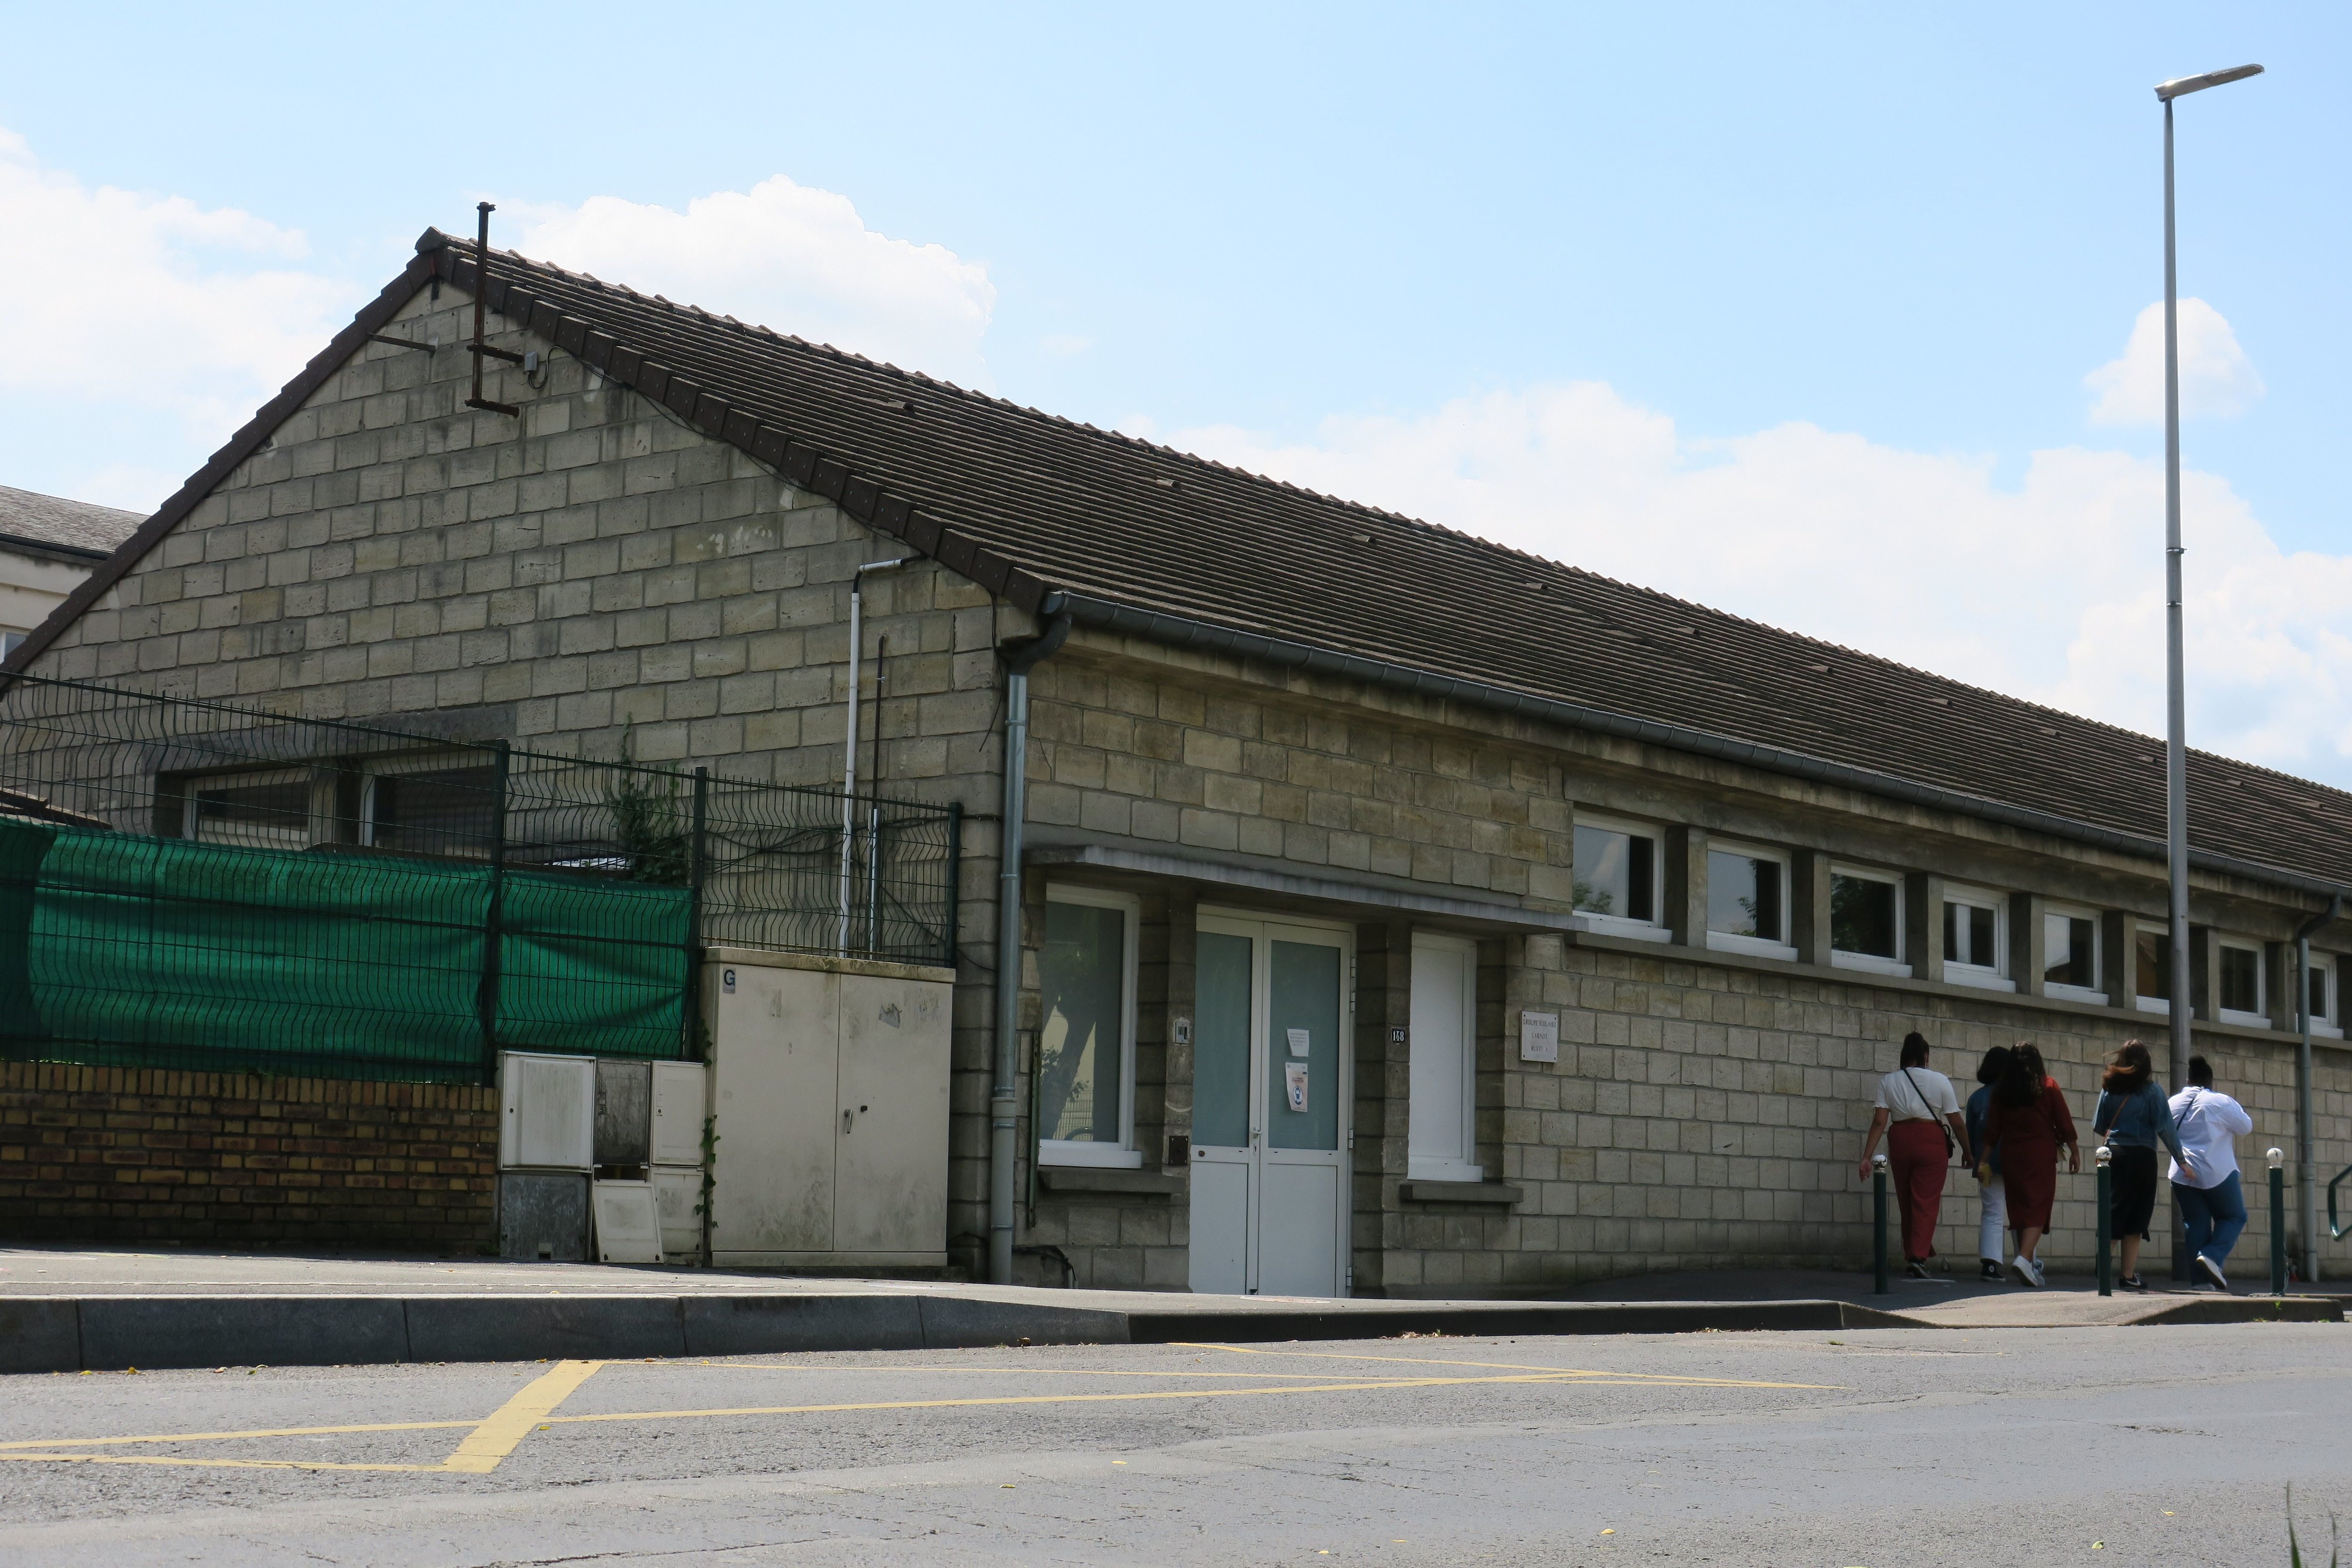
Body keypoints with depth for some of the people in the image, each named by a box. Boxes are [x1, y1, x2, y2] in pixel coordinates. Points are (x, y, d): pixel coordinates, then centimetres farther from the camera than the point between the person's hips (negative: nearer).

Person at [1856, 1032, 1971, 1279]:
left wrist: (1867, 1157, -3)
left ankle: (1911, 1255, 23)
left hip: (1899, 1141, 3)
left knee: (1906, 1203, 15)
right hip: (1931, 1141, -3)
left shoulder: (1888, 1082, 4)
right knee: (1927, 1202, -3)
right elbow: (1957, 1124, 0)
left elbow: (1880, 1122, -3)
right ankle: (1919, 1256, -17)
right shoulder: (1940, 1081, 0)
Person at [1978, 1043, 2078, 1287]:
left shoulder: (2002, 1091, 6)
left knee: (2020, 1209, 10)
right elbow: (2064, 1123, 1)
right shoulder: (2048, 1086, 0)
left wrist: (1984, 1160, 9)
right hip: (2041, 1154, -3)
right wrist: (2074, 1151, 10)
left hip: (2011, 1155, 3)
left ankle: (2031, 1267, 14)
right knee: (2038, 1209, -7)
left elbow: (1992, 1129, 6)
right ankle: (2024, 1258, -27)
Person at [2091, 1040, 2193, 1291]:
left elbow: (2098, 1126, 9)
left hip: (2114, 1155, 3)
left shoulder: (2109, 1088, 7)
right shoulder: (2151, 1090, -3)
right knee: (2136, 1216, 3)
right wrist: (2181, 1159, -1)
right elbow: (2165, 1127, -7)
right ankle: (2128, 1276, 2)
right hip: (2142, 1157, -3)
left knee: (2115, 1213, 10)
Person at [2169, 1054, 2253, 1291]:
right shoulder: (2222, 1103, -9)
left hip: (2182, 1174, 4)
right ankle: (2212, 1256, -12)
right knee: (2234, 1217, 11)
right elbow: (2246, 1127, 2)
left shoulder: (2174, 1103, 6)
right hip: (2217, 1174, -4)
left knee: (2196, 1222, 9)